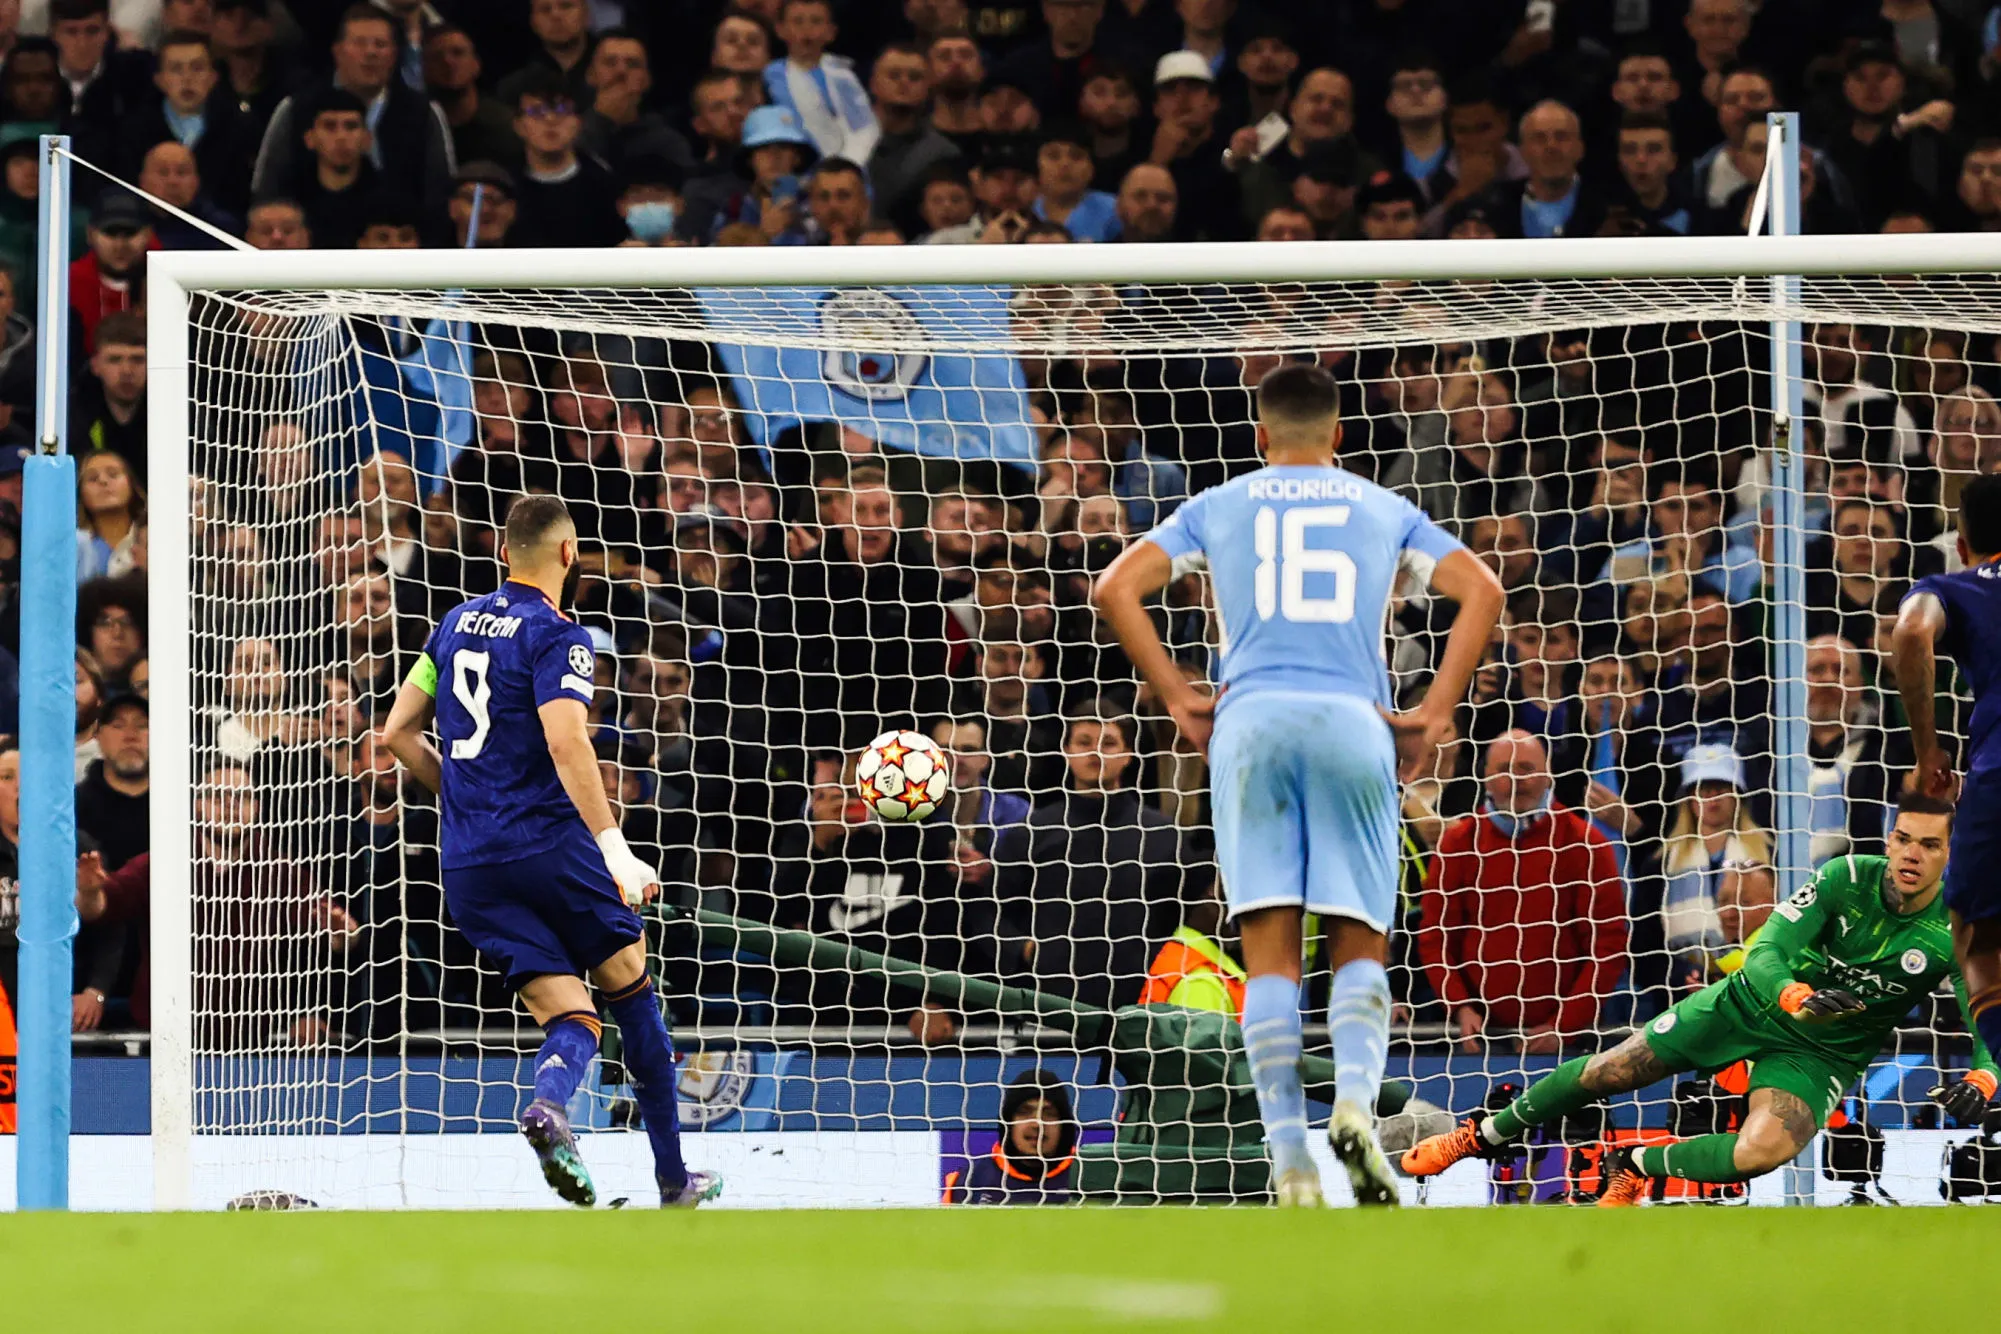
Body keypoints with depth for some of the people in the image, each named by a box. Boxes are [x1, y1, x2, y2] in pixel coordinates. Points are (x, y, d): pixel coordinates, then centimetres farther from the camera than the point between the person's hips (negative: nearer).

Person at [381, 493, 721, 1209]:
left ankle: (550, 1100, -33)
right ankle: (674, 1181, 13)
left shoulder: (459, 621, 14)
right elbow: (566, 744, -22)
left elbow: (398, 731, 18)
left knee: (572, 1021, 3)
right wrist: (615, 849, -26)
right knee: (630, 990, 12)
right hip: (549, 843, -5)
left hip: (467, 863, 6)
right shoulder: (555, 637, -7)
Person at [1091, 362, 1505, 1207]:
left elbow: (1115, 589, 7)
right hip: (1353, 724, 0)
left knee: (1270, 953, -1)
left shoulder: (1218, 507, 18)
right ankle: (1355, 1098, -24)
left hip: (1252, 722, 0)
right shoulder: (1385, 510, 19)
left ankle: (1290, 1160, -13)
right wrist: (1436, 711, 7)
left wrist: (1178, 698, 10)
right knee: (1360, 944, 4)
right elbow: (1481, 591, 9)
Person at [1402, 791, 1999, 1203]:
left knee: (1760, 1153, -29)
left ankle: (1635, 1167, 1)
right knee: (1607, 1073, 0)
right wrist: (1795, 995, -47)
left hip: (1819, 1055, -1)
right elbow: (1767, 953, -24)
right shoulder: (1848, 878, -19)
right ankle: (1483, 1134, 28)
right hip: (1753, 1002, 1)